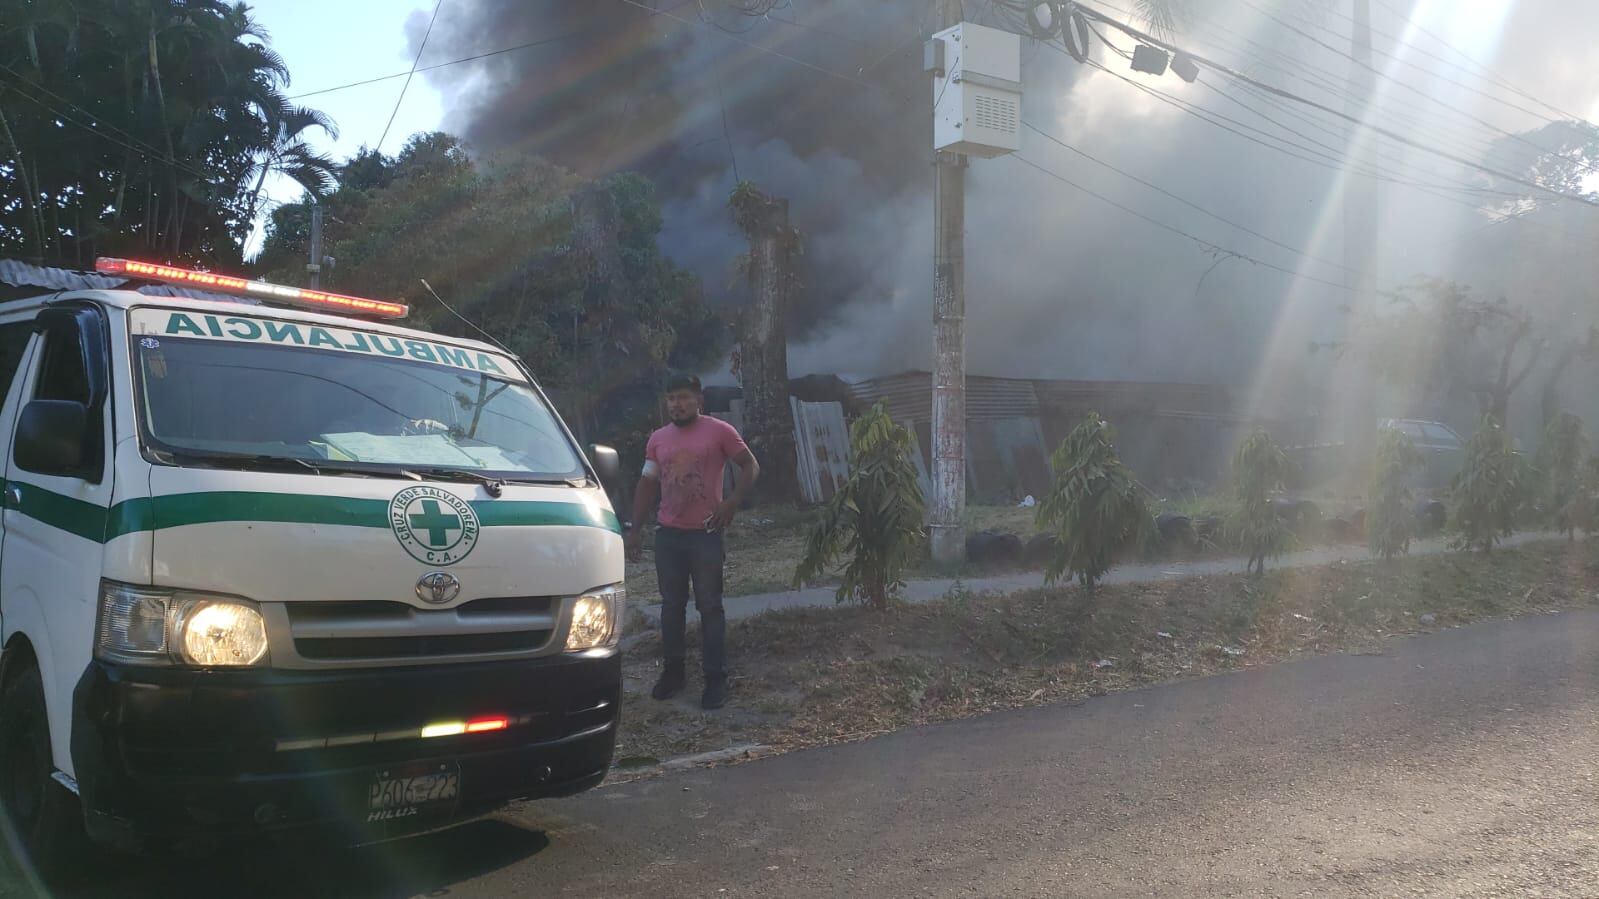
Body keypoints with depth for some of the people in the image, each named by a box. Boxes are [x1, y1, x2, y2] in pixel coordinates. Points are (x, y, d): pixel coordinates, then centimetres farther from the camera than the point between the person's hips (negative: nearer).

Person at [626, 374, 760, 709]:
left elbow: (750, 466, -2)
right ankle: (672, 671, 22)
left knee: (709, 607, 0)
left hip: (705, 534, -4)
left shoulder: (719, 431, -4)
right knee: (671, 606, 11)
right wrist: (636, 529, 11)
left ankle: (716, 679, 6)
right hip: (667, 534, 4)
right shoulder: (658, 439, 10)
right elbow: (647, 485, 14)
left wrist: (732, 502, -15)